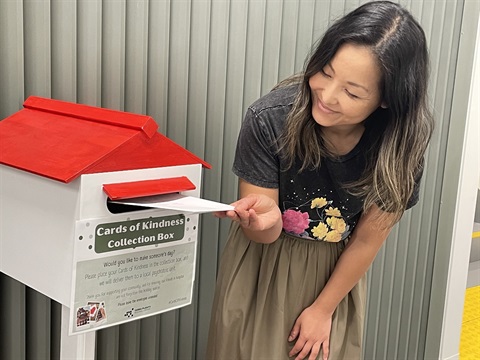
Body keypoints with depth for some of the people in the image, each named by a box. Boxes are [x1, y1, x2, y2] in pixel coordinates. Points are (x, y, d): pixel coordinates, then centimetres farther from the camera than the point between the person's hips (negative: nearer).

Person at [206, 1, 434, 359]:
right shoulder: (269, 118, -28)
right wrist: (264, 220, -41)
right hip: (261, 267, -1)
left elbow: (367, 241, -9)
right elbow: (263, 235, -18)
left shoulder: (402, 144, -23)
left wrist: (324, 309, -3)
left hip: (338, 274, 1)